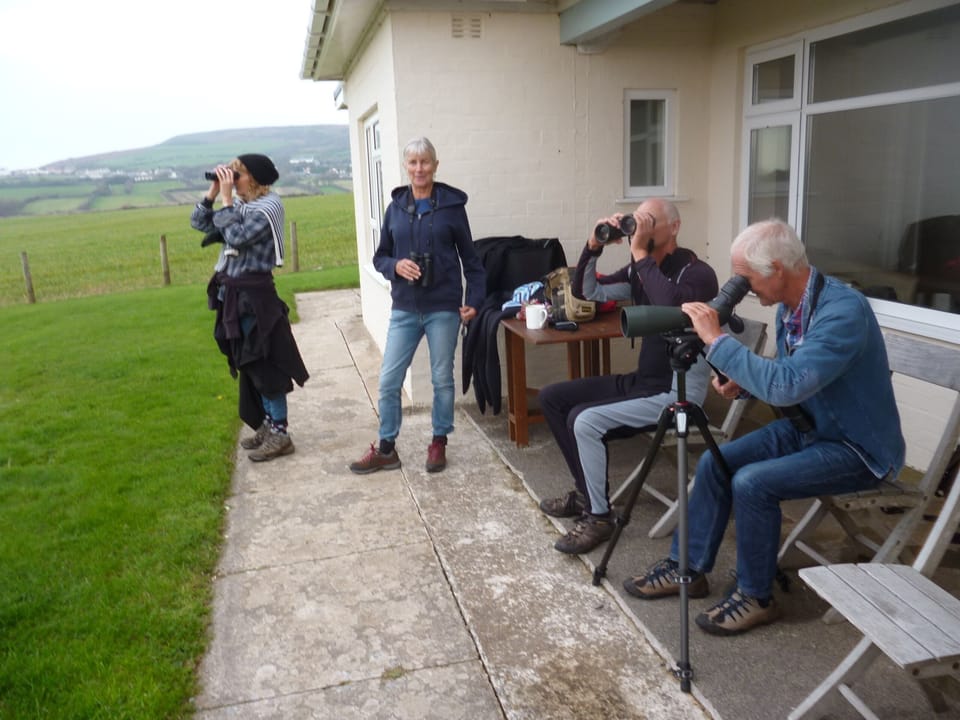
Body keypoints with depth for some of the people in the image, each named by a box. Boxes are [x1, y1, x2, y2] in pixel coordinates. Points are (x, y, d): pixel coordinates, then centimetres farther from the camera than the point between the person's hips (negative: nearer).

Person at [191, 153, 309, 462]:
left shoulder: (267, 208, -12)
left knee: (263, 364, -4)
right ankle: (268, 424, 26)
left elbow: (237, 237, -23)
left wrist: (226, 199, -15)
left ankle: (279, 435, 4)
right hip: (234, 292, 9)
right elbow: (199, 222, 14)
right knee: (249, 364, 14)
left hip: (254, 295, -9)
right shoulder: (240, 205, 12)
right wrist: (213, 191, 3)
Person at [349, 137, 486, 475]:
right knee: (389, 380, 3)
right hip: (404, 308, 3)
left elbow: (469, 257, 2)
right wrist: (395, 266, -12)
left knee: (442, 379, 9)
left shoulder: (452, 205, -2)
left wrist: (474, 299, -6)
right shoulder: (395, 207, 5)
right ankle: (386, 449, 18)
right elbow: (380, 256, 10)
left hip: (443, 307, -2)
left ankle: (439, 443, 26)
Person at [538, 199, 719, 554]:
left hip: (676, 391, -9)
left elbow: (672, 305, -39)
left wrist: (641, 254, -29)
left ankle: (599, 516, -5)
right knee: (552, 397, 4)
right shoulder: (638, 271, 7)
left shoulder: (697, 272, -16)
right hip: (642, 379, 9)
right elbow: (585, 291, 7)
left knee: (585, 420, -25)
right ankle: (587, 490, 14)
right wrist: (594, 246, -8)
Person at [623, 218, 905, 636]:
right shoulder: (789, 306, -1)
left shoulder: (843, 311, -29)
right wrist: (744, 383, -6)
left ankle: (756, 597, -2)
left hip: (856, 448, -9)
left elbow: (787, 384, -39)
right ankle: (687, 568, 12)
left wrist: (717, 340, -33)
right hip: (806, 427, 9)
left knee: (752, 483, -25)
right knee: (715, 462, -2)